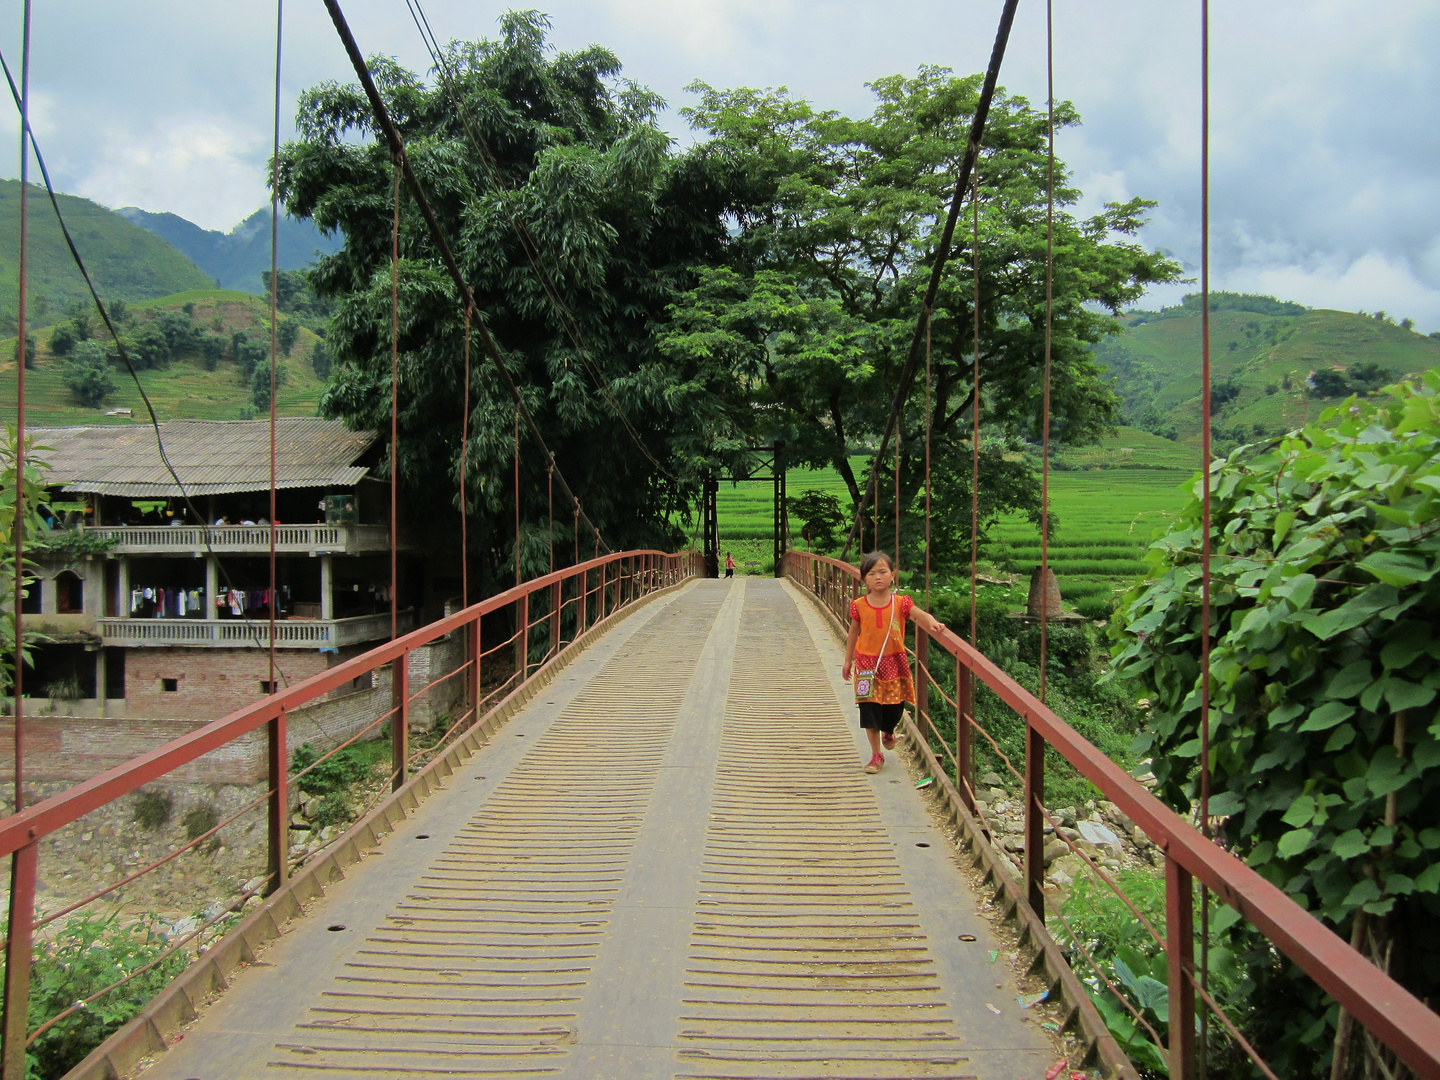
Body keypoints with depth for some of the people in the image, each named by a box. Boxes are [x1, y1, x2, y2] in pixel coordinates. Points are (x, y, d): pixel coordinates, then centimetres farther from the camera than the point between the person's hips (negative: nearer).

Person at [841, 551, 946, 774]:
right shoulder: (859, 606, -4)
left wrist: (932, 623, -44)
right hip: (867, 664, 0)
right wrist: (848, 661, 13)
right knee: (870, 711, 0)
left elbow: (920, 615, -21)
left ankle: (888, 732, 45)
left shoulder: (901, 603, -6)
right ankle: (876, 755, 16)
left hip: (894, 663, 0)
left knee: (894, 708, 8)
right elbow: (853, 634, 8)